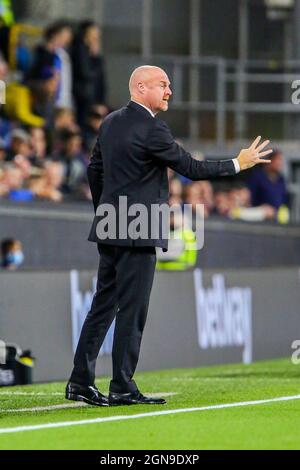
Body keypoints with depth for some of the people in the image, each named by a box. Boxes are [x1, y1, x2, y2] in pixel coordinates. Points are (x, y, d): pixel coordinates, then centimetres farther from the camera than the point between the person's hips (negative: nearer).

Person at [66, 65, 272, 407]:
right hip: (138, 234, -8)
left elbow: (94, 170, 19)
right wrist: (238, 164, -1)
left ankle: (80, 382, 10)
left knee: (103, 305, 11)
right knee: (132, 310, -3)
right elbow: (191, 169, -11)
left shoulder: (110, 123, 11)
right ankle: (122, 388, -1)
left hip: (109, 231, 8)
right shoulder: (152, 130, -15)